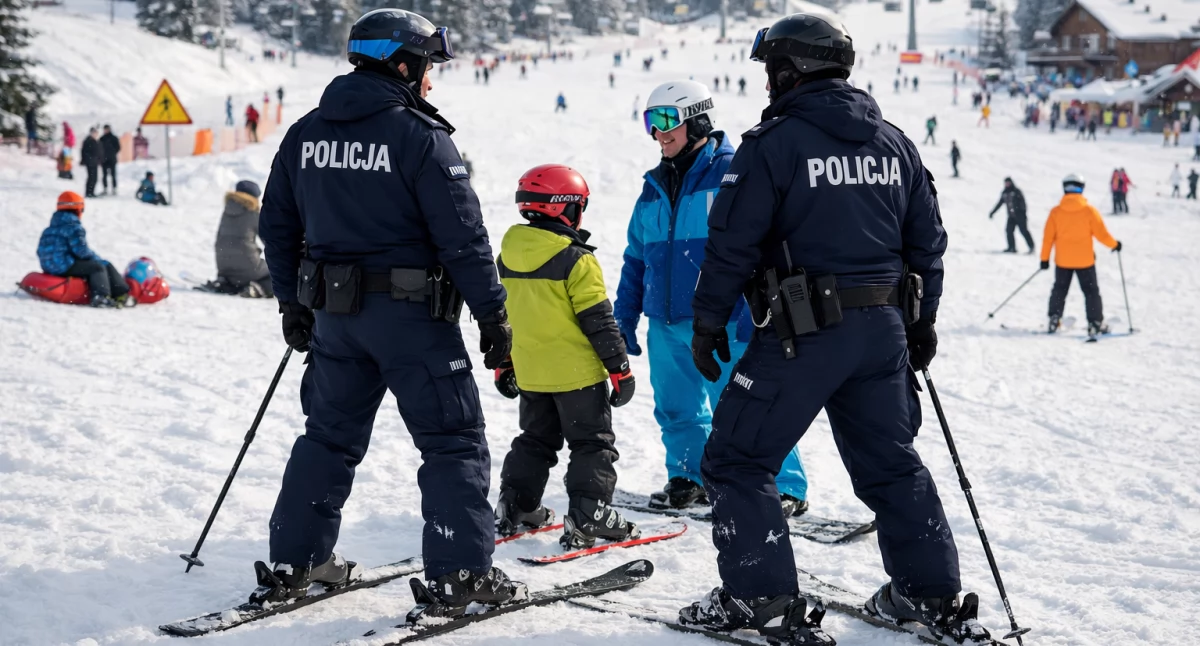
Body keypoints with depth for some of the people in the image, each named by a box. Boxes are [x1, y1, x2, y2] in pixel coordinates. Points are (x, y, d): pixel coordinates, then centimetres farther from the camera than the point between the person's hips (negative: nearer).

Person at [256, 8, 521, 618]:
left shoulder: (304, 133, 8)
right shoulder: (420, 136, -12)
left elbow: (277, 225, 13)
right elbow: (462, 235, -14)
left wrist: (293, 302, 22)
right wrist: (492, 313, -8)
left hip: (334, 311, 6)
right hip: (411, 314, -6)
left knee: (330, 434, 19)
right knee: (453, 440, 3)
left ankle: (292, 565, 21)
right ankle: (459, 575, 1)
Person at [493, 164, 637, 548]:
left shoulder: (507, 257, 4)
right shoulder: (576, 261, -17)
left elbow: (500, 314, 13)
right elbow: (598, 321, -16)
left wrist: (504, 364, 22)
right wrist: (620, 368, -9)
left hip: (530, 372, 6)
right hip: (577, 372, -6)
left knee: (535, 439, 21)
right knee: (593, 442, 2)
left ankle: (514, 508, 20)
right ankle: (588, 515, -6)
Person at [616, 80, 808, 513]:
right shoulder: (656, 186, 15)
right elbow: (637, 258, 21)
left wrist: (752, 314, -20)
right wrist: (625, 316, 17)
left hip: (723, 324, -7)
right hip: (666, 324, 7)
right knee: (678, 411, 14)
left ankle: (786, 489, 2)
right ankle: (689, 479, 31)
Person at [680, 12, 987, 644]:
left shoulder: (773, 142, -10)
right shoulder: (894, 142, 9)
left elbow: (732, 242, -11)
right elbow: (927, 240, 13)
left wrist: (707, 322, -1)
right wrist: (922, 320, 22)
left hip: (802, 332, -7)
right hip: (883, 328, 7)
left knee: (736, 458, 5)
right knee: (891, 462, 19)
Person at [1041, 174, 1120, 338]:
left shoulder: (1056, 212, -5)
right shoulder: (1089, 211, -10)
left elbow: (1048, 238, -4)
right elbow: (1101, 233, -7)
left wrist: (1044, 258, 5)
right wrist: (1114, 244, 11)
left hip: (1062, 261, 2)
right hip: (1084, 260, -2)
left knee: (1059, 290, 17)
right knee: (1091, 291, 8)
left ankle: (1054, 321, 11)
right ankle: (1095, 324, 3)